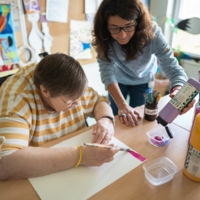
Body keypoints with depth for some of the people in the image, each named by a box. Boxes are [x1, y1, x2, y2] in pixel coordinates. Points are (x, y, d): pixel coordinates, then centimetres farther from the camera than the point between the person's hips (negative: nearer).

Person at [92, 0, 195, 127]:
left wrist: (179, 87, -60)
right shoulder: (104, 38, -31)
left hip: (143, 80, 0)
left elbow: (169, 62, -38)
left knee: (138, 119, 14)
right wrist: (122, 105, -48)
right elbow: (107, 70, -37)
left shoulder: (151, 31, -34)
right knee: (117, 119, 15)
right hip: (118, 80, 1)